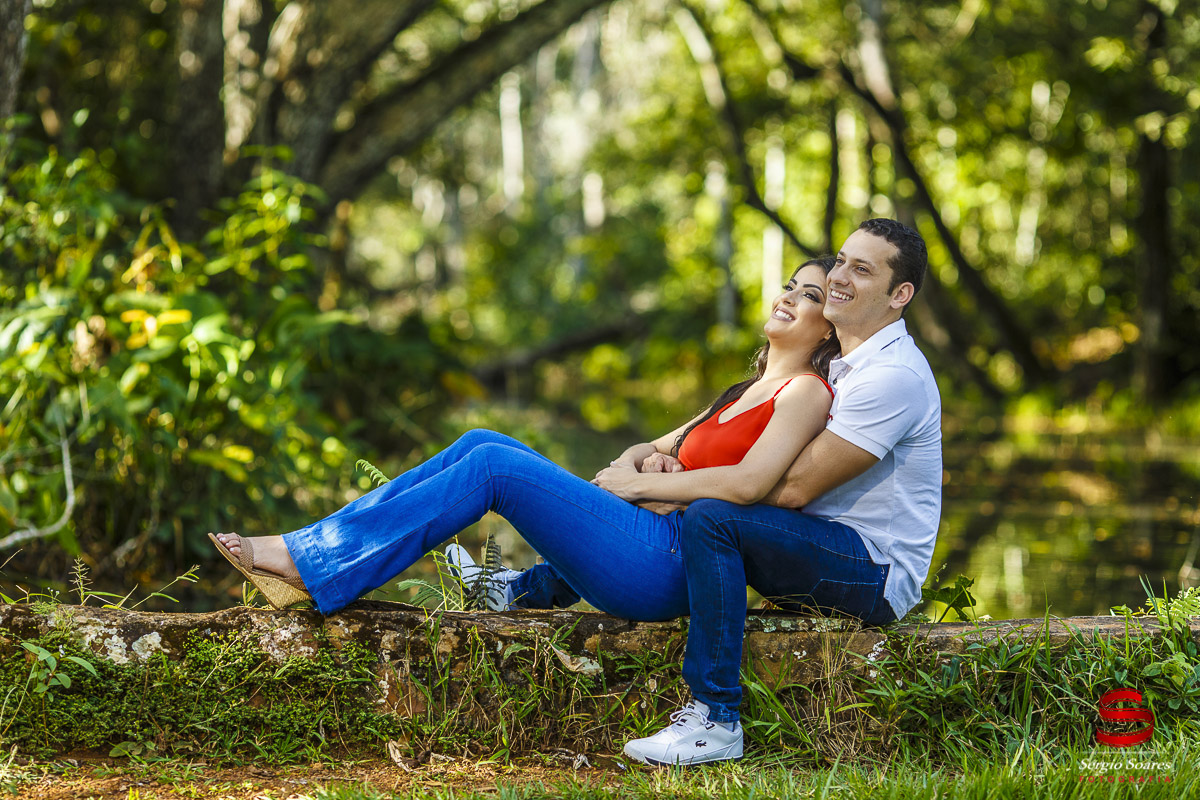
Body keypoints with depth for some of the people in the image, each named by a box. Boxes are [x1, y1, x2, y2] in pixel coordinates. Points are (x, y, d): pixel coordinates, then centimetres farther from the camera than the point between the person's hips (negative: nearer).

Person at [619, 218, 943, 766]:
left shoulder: (894, 376, -18)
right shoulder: (849, 366, 16)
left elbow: (794, 487, -22)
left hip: (875, 573, -10)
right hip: (835, 550, 10)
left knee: (711, 519, -28)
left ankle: (716, 720, -27)